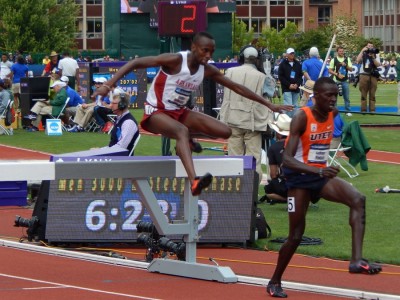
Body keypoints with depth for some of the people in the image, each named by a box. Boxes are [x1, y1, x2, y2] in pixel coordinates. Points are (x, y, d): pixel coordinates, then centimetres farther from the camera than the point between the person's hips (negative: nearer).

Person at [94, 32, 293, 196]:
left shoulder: (207, 70, -1)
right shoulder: (175, 60, -20)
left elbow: (237, 87, 8)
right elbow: (136, 63, -23)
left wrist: (268, 104, 8)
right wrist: (109, 84, -32)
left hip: (179, 112, 7)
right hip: (156, 112, -7)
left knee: (224, 132, -7)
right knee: (182, 130, -41)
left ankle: (187, 139, 17)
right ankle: (193, 181, -58)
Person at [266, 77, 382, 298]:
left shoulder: (332, 114, 0)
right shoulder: (301, 117, -20)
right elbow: (287, 159, -28)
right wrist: (318, 171, -41)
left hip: (322, 174, 5)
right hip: (299, 177, -5)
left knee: (358, 200, -22)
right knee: (296, 234, 1)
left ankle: (356, 260, -32)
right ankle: (274, 282, 23)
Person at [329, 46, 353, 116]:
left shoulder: (347, 59, 7)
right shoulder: (334, 60, 1)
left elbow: (351, 69, 4)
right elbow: (330, 70, 0)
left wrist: (345, 65, -13)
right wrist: (337, 74, -14)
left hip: (345, 81, 2)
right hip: (336, 81, -2)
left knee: (347, 97, 3)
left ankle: (348, 111, 9)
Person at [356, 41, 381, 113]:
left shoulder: (376, 55, 11)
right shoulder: (363, 54, 9)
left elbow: (378, 64, -1)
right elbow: (358, 60, -8)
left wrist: (373, 57, -12)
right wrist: (362, 51, -7)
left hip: (373, 76, 1)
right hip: (364, 75, -1)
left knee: (372, 94, 1)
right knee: (363, 94, 0)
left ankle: (372, 109, 2)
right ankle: (363, 110, 2)